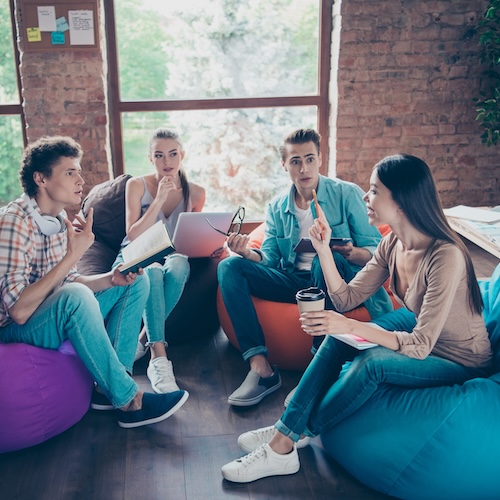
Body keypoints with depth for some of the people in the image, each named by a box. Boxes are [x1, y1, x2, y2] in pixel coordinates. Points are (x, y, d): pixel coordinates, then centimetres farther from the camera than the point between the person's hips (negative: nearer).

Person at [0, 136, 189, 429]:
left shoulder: (60, 218, 4)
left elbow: (66, 282, 10)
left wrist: (112, 278, -9)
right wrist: (74, 253, -29)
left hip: (60, 315, 9)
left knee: (136, 283, 3)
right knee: (74, 296, -37)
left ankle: (110, 386, -9)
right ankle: (128, 400, -21)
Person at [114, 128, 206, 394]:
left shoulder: (195, 192, 6)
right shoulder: (137, 185, -2)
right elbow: (133, 236, -9)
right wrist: (159, 200, -17)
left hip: (173, 256, 2)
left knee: (178, 267, -36)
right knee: (153, 271, -38)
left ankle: (143, 340, -27)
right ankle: (159, 358, -44)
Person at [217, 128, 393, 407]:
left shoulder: (348, 194, -1)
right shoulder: (277, 208, 12)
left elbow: (377, 253, -5)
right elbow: (270, 259, 6)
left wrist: (351, 254, -29)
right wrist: (248, 253, -18)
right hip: (294, 282, 4)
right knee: (230, 267, -15)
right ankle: (261, 368, -27)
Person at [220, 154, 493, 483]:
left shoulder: (445, 257, -31)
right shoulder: (393, 245, -7)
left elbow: (420, 345, -31)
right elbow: (347, 298, -4)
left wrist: (350, 326, -39)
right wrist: (323, 248, -14)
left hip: (462, 363, -7)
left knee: (372, 362, -30)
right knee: (336, 338, -12)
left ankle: (287, 442, -14)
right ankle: (285, 430, -8)